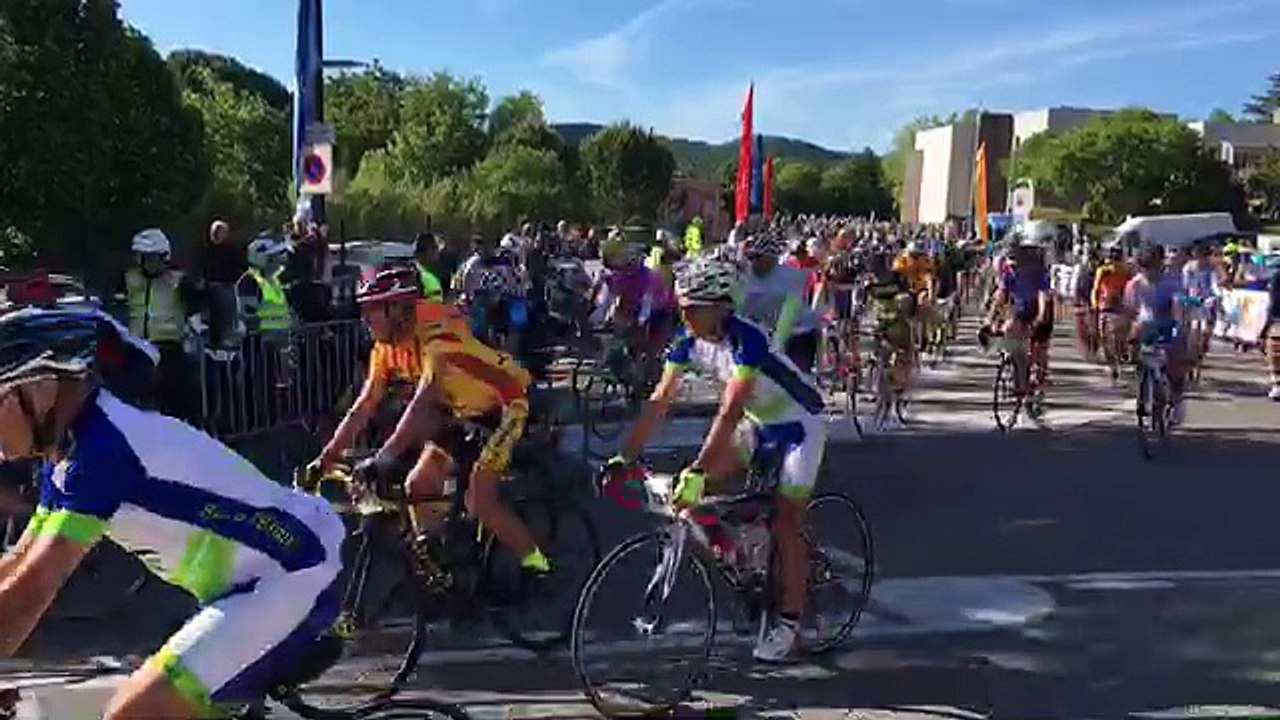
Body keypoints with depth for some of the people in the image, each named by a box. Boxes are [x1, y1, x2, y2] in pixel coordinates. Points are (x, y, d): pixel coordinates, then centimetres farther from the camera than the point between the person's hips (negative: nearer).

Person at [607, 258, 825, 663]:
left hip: (798, 423, -7)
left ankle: (789, 623, 7)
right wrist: (624, 457, -21)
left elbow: (730, 410, -42)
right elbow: (660, 401, -15)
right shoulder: (688, 341, -13)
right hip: (757, 421, 7)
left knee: (785, 523, -6)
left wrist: (697, 470, -49)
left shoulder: (746, 339, -34)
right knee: (705, 482, -11)